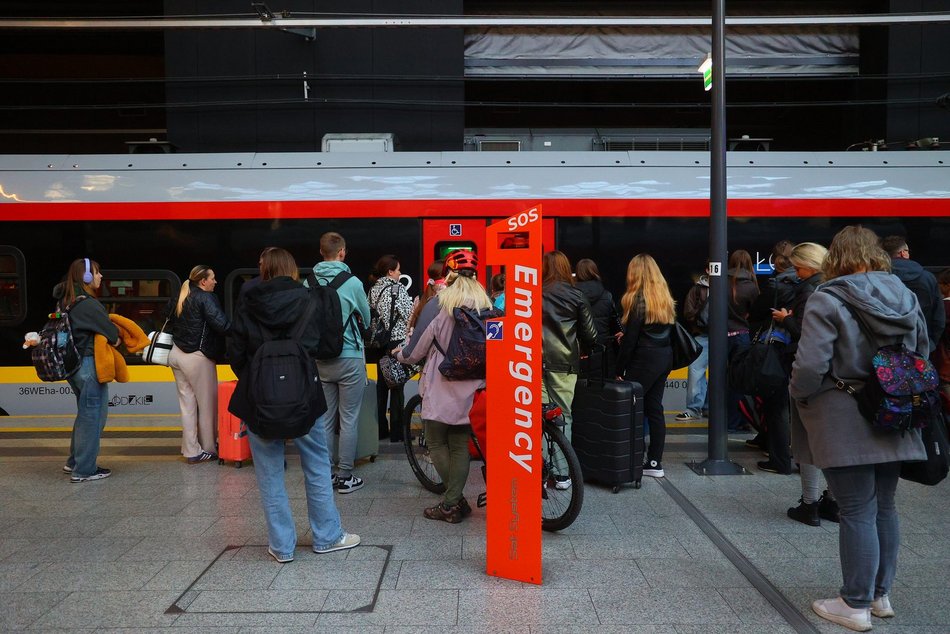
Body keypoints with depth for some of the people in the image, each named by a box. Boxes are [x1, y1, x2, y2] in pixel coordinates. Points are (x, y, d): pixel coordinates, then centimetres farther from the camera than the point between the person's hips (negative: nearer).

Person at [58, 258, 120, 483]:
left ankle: (74, 462, 29)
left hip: (71, 363, 9)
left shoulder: (65, 302, 11)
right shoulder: (88, 304, -17)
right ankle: (84, 470, 7)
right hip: (89, 365, -9)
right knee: (92, 415, 0)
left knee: (86, 413, 20)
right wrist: (116, 338, 8)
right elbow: (111, 333, -15)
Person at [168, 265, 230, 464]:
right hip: (196, 357, -8)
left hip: (176, 353, 8)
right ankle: (208, 449, 14)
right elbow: (221, 324, -24)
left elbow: (172, 323, 18)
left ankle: (191, 451, 12)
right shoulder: (206, 298, -13)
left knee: (187, 403, 10)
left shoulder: (183, 297, 13)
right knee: (207, 404, 5)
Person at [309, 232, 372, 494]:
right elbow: (366, 319, 3)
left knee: (325, 419, 12)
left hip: (320, 361, 4)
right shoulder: (352, 282, -11)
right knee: (349, 420, 3)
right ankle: (345, 477, 8)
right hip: (350, 358, -4)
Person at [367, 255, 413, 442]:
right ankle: (396, 432, 3)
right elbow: (410, 316, -14)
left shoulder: (373, 290, 8)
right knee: (397, 387, -1)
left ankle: (380, 429, 19)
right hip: (397, 341, -7)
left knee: (381, 385, 13)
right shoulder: (398, 289, -11)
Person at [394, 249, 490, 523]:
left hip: (442, 389, -4)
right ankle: (452, 503, 15)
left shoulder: (439, 305, -11)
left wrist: (399, 354, 15)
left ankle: (455, 503, 11)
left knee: (436, 444, 10)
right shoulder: (486, 305, 1)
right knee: (460, 445, 12)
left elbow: (415, 351, -7)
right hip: (471, 390, 5)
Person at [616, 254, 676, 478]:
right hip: (665, 356, 8)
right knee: (654, 408, 11)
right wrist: (626, 336, 11)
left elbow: (630, 339, -14)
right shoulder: (665, 297, 10)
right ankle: (655, 463, 15)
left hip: (645, 359, -8)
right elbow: (667, 328, 12)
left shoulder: (638, 299, -13)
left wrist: (619, 370, -9)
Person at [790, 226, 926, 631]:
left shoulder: (827, 300, -14)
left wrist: (799, 395, -2)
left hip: (846, 423, -6)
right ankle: (880, 595, 29)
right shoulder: (905, 296, 5)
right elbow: (922, 354, 12)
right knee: (884, 507, 16)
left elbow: (810, 365, -21)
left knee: (857, 511, 1)